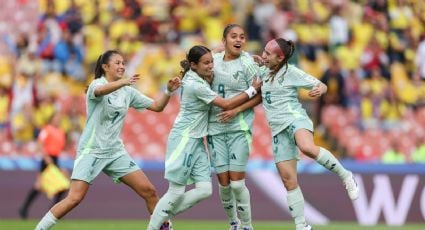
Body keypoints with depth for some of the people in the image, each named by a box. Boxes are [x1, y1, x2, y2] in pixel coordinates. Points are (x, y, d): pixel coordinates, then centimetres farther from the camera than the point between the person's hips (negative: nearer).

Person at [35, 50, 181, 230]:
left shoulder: (128, 92, 8)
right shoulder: (97, 84, -10)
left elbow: (156, 106, 12)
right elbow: (100, 90, -36)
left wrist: (168, 91, -8)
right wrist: (122, 82, -54)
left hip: (116, 152, 6)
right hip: (91, 151, -6)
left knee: (149, 191, -2)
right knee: (75, 198, -17)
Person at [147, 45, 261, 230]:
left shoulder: (200, 78, 6)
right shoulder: (196, 86, -19)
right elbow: (227, 105, -16)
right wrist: (252, 90, -10)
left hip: (196, 141, 9)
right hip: (183, 139, -9)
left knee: (205, 190, 0)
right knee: (177, 192, -6)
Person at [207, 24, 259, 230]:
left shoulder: (247, 63, -5)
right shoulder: (214, 60, 6)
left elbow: (258, 95, -5)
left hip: (239, 127, -3)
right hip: (215, 128, 3)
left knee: (237, 182, -8)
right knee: (224, 183, 1)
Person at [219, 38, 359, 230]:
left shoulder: (291, 72, -4)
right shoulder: (263, 72, 13)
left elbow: (321, 85, -2)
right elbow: (259, 98, 25)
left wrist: (319, 90, -24)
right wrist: (236, 110, 16)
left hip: (295, 118, -6)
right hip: (278, 130, 6)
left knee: (307, 148, -40)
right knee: (288, 179, 0)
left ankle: (345, 176, -22)